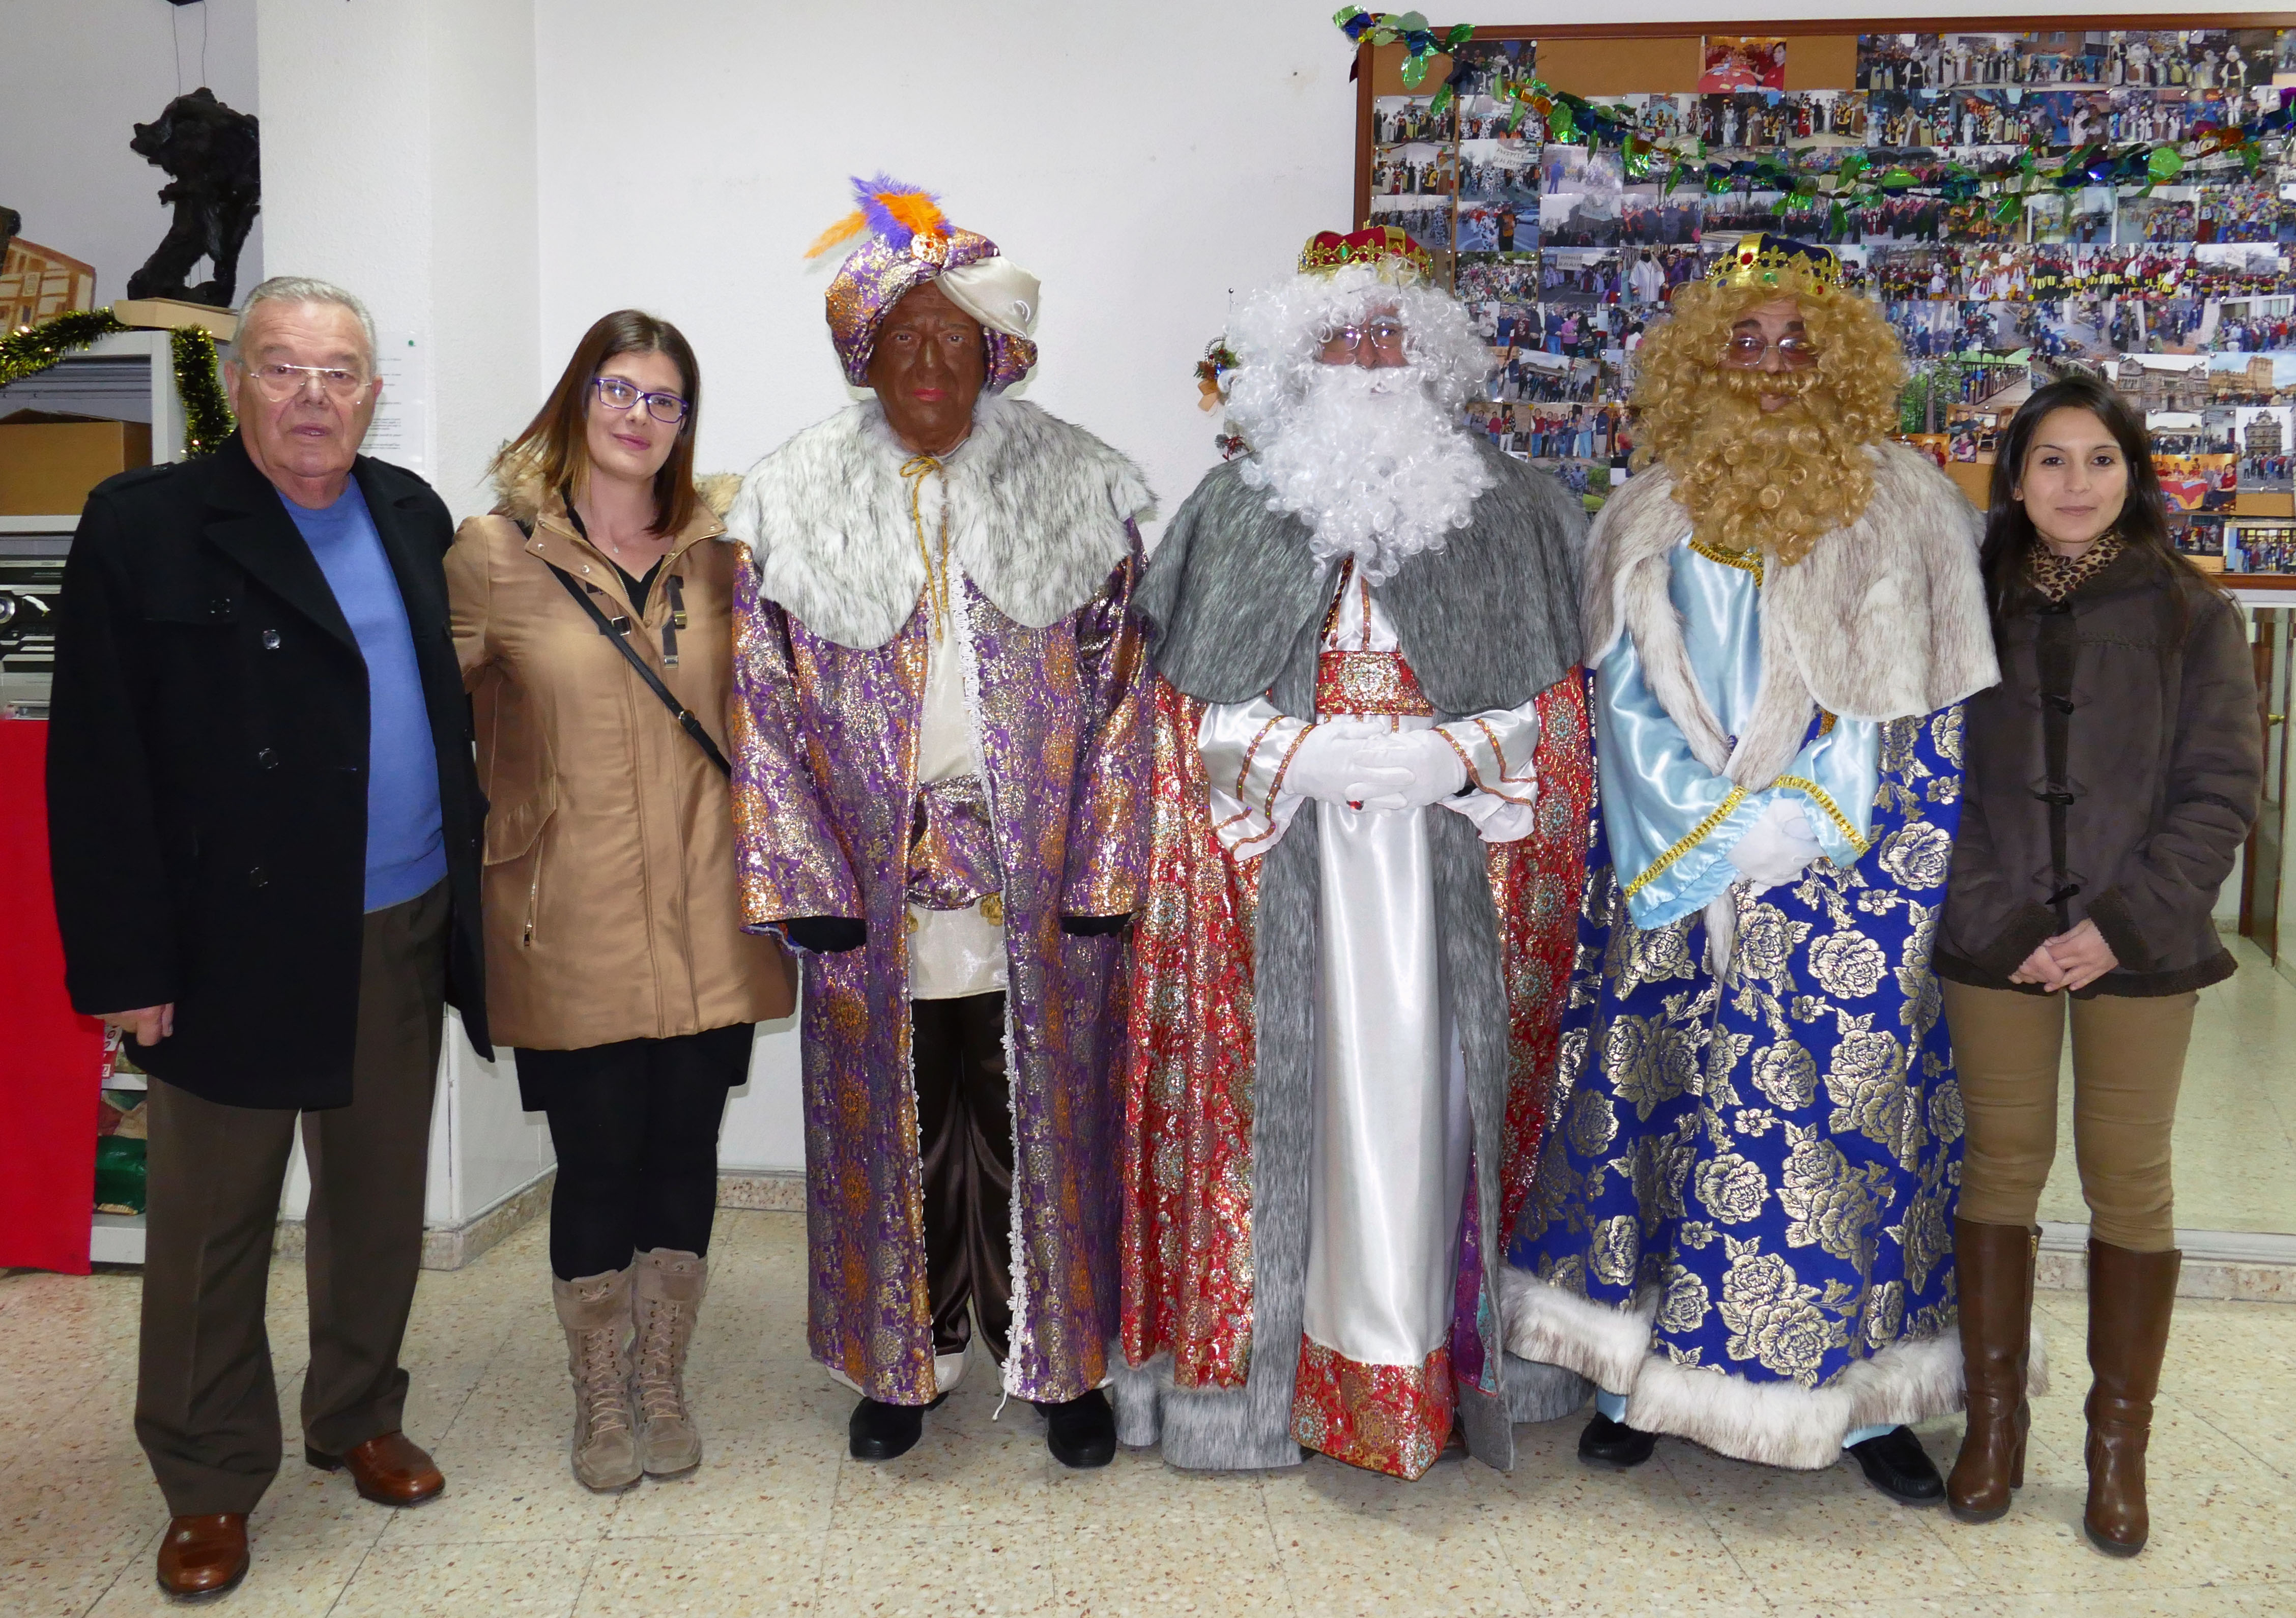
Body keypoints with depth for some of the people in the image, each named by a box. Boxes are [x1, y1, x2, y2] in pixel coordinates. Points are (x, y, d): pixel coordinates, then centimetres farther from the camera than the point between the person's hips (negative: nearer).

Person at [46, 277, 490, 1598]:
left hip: (404, 936, 5)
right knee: (213, 1227, 9)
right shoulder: (145, 525, -6)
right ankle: (211, 1484, 25)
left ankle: (361, 1419, 36)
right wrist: (125, 961, -12)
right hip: (238, 944, -4)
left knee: (383, 1202, 16)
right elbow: (100, 763, -9)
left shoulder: (411, 514, 9)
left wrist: (471, 882, 8)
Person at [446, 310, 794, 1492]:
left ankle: (663, 1386, 30)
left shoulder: (716, 553, 7)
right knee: (597, 1158, 5)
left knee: (684, 1147, 11)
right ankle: (600, 1402, 26)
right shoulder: (493, 556, -2)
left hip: (702, 918, 3)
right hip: (573, 924, -2)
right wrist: (500, 826, -2)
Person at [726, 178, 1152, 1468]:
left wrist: (1103, 870, -7)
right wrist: (807, 880, -6)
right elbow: (766, 705, 0)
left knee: (1039, 1120, 9)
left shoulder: (1078, 487, 0)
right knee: (897, 1123, 12)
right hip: (876, 895, 1)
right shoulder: (798, 501, 2)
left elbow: (1123, 687, -2)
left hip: (1038, 890, -1)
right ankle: (908, 1356, 31)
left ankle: (1064, 1358, 27)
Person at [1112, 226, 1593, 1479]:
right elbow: (1195, 712, 4)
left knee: (1432, 1086, 1)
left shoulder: (1509, 512, 10)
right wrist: (1312, 757, -12)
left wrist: (1455, 756, -11)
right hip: (1286, 860, 0)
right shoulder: (1236, 511, 10)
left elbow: (1552, 705, 7)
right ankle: (1298, 1346, 13)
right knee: (1302, 1085, 0)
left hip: (1453, 856, 0)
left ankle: (1439, 1349, 14)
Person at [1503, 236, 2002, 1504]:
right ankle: (1646, 1366, 16)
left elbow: (1935, 715, 3)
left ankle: (1866, 1389, 14)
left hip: (1849, 879, -1)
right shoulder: (1651, 514, 8)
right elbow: (1625, 699, 4)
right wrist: (1721, 829, -6)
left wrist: (1795, 818, -6)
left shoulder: (1907, 506, 5)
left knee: (1845, 1107, 0)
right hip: (1674, 879, 1)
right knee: (1663, 1101, 2)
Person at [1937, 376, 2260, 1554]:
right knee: (1999, 1173, 7)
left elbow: (2222, 789, -2)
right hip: (1996, 947, 1)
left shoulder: (2191, 615, 3)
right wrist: (2004, 922, -9)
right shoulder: (1971, 609, 5)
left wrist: (2121, 924, -11)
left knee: (2130, 1187, 5)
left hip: (2139, 950, 0)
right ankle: (1994, 1421, 20)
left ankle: (2119, 1442, 19)